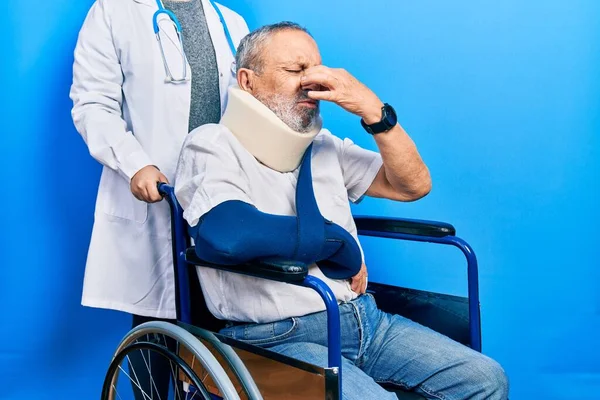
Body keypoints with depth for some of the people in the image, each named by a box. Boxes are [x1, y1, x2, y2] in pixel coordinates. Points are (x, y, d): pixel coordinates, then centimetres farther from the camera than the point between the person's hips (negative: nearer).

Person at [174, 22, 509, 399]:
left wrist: (373, 110, -6)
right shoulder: (212, 145, -7)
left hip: (365, 319, 7)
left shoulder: (322, 145, 13)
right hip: (279, 338, -6)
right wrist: (340, 242, -14)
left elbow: (413, 185, 10)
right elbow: (228, 234, -28)